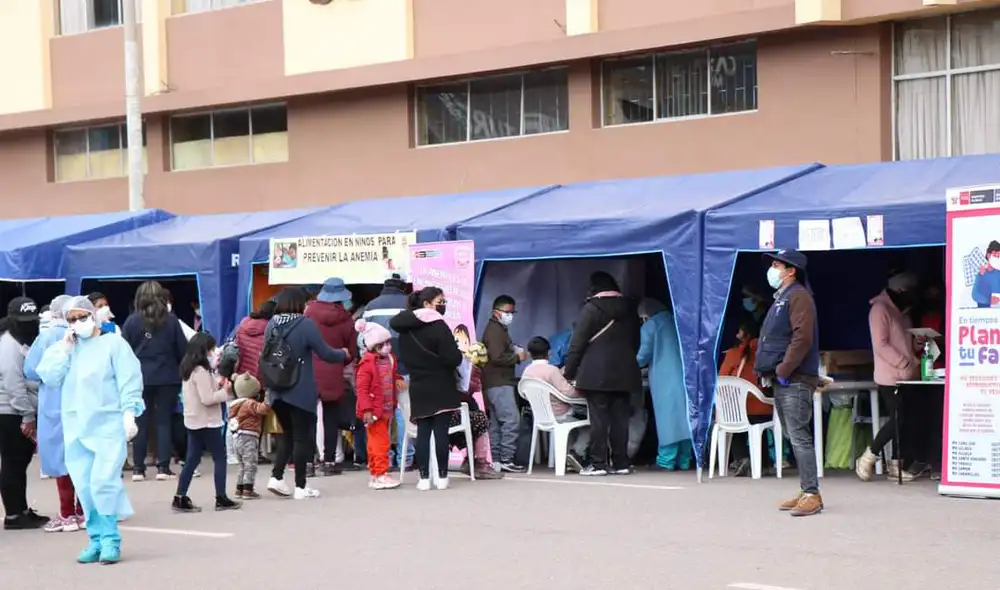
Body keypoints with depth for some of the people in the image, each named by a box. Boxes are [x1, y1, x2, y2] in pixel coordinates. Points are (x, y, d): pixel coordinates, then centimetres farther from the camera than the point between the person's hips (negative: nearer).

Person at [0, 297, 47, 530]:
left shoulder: (26, 344, 17)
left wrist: (30, 415, 12)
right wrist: (27, 417, -21)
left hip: (23, 414, 10)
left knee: (21, 463, 14)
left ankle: (22, 511, 22)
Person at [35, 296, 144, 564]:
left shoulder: (113, 343, 2)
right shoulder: (66, 348, 16)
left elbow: (129, 381, -4)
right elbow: (49, 378, 3)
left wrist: (129, 414, -14)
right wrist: (64, 348, -1)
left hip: (108, 425, -5)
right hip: (76, 428, 5)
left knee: (103, 483, -15)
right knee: (84, 487, 3)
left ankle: (110, 540, -6)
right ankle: (97, 540, 10)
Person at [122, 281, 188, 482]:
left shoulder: (132, 321, -3)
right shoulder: (171, 320, -3)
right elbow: (182, 350, -1)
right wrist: (181, 370, 15)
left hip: (140, 377, 1)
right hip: (167, 377, -1)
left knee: (141, 422, 8)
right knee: (164, 421, 5)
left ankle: (138, 468, 9)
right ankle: (163, 467, 1)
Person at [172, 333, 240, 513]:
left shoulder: (188, 369, 10)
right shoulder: (201, 370, -19)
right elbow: (207, 399, -21)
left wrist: (217, 383, 6)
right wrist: (225, 391, -9)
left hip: (193, 421, 9)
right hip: (206, 422, -9)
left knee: (192, 459, 9)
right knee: (220, 458, 2)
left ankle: (180, 498, 5)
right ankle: (221, 498, 4)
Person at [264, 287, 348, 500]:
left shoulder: (271, 324, 3)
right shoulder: (305, 325, -13)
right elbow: (325, 353, -9)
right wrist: (343, 354, 10)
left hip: (277, 392, 5)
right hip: (301, 392, -5)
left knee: (288, 434, 19)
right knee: (302, 437, 4)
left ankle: (276, 477, 7)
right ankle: (300, 487, 7)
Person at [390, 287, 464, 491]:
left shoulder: (406, 329, 6)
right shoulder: (439, 326, -14)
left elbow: (404, 358, 14)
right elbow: (453, 359, -18)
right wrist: (459, 354, 2)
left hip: (418, 388, 5)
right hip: (441, 388, -5)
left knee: (423, 432, 6)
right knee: (441, 432, -1)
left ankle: (424, 478, 3)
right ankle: (442, 477, 0)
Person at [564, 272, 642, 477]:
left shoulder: (592, 308, -6)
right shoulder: (629, 308, 12)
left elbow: (578, 343, -8)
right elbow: (635, 342, 19)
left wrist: (569, 370, -1)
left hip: (597, 372, -5)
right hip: (624, 370, 5)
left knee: (599, 418, -3)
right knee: (620, 417, 6)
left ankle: (598, 463, -5)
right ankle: (621, 463, 7)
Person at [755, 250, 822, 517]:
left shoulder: (798, 296, -10)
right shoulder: (780, 299, 21)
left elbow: (803, 338, -20)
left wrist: (783, 370, -19)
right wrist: (767, 371, 13)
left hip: (795, 381, -10)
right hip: (782, 381, 10)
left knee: (799, 438, -12)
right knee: (794, 438, 12)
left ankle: (812, 495, -11)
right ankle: (805, 492, 16)